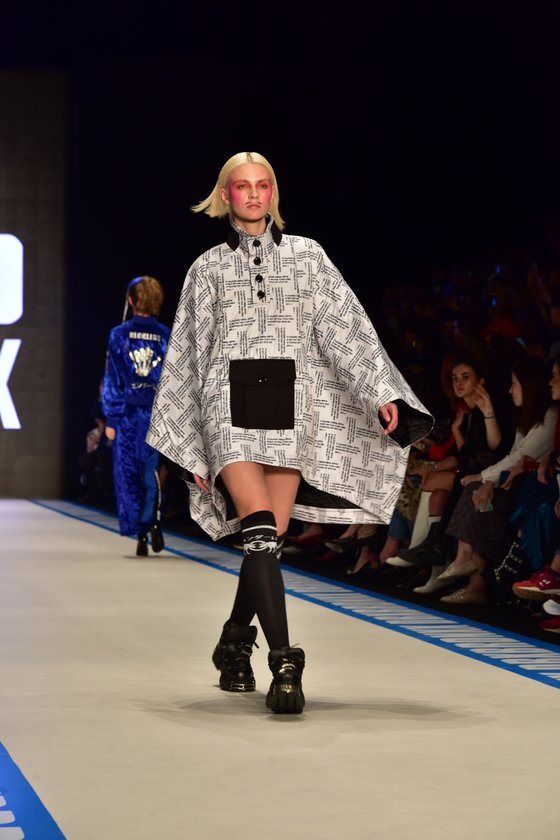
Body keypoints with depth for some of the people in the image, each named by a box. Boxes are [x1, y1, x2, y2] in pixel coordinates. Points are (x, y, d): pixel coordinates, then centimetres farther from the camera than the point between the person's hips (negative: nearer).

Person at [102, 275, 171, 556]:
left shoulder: (119, 334, -2)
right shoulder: (166, 335, 1)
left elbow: (112, 379, -1)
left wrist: (111, 419, 2)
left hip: (128, 412, -1)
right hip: (158, 411, 1)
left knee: (128, 473, 6)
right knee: (151, 469, 11)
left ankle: (140, 535, 2)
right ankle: (153, 520, -13)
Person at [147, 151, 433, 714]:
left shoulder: (307, 255, 14)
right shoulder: (209, 267, 13)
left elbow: (345, 328, 5)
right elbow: (187, 356, 14)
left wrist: (381, 392, -8)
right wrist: (189, 445, 11)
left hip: (292, 405, 1)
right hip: (230, 404, -1)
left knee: (269, 538, 1)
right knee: (260, 531, -18)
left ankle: (234, 645, 24)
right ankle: (284, 665, -22)